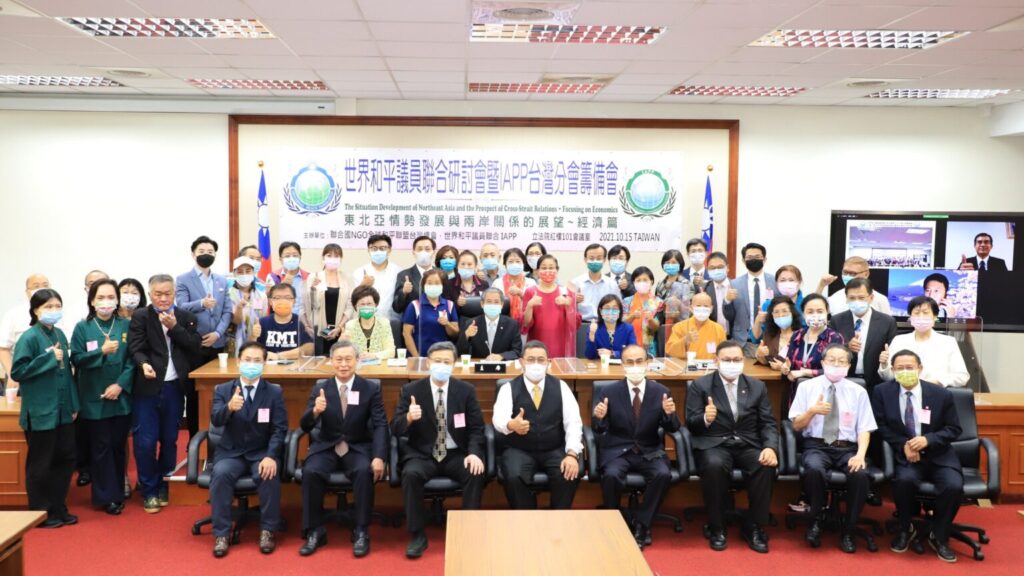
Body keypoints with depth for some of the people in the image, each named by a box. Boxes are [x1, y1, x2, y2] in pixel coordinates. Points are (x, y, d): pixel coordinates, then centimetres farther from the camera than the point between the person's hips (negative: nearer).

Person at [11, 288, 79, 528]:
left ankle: (58, 508, 25)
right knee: (40, 464, 5)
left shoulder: (59, 335, 8)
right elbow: (17, 372, -17)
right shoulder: (29, 337, -12)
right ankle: (40, 513, 17)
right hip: (41, 412, -7)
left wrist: (74, 403, 13)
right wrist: (49, 358, -19)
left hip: (63, 410, 7)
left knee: (65, 458, 12)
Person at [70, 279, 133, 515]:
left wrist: (120, 384, -13)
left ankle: (118, 493, 21)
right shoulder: (82, 328, 0)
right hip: (94, 399, -1)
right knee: (101, 448, 3)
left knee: (118, 446, 9)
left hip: (121, 397, 1)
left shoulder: (126, 326, 2)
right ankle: (106, 497, 11)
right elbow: (77, 360, -6)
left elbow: (132, 360, -1)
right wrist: (102, 351, -19)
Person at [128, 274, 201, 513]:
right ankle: (149, 492, 12)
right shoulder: (140, 316, 0)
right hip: (147, 387, -2)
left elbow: (195, 348, -2)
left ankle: (163, 487, 25)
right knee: (145, 441, -1)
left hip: (174, 387, 2)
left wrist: (174, 327, -11)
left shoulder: (186, 318, 7)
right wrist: (144, 364, -29)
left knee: (169, 440, 10)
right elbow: (136, 348, -10)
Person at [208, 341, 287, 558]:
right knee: (220, 474, -30)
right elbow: (215, 420, -15)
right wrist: (229, 407, -38)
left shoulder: (275, 392, 0)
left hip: (262, 453, -1)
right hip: (230, 452, 1)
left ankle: (267, 531, -13)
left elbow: (279, 429, -6)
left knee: (269, 475, -31)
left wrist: (271, 456, -23)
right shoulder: (222, 390, 1)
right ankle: (222, 534, -17)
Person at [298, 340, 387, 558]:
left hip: (358, 448, -1)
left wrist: (379, 457, -24)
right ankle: (315, 532, -12)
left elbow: (380, 425, -7)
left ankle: (361, 532, -18)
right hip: (326, 447, 1)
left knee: (364, 471, -32)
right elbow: (305, 426, -3)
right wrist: (315, 411, -28)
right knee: (310, 471, -28)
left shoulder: (371, 389, -2)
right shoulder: (320, 388, 2)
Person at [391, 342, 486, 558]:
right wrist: (408, 418, -29)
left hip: (457, 454, 1)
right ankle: (418, 535, -15)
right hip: (422, 454, 0)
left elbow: (476, 428, 1)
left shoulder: (466, 390, 1)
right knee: (411, 474, -31)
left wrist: (474, 453, -19)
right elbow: (395, 430, -6)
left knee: (476, 474, -28)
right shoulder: (411, 390, -3)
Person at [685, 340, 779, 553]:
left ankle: (755, 528, -9)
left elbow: (768, 423, 6)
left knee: (766, 466, -29)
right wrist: (705, 419, -25)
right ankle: (717, 528, -14)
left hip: (748, 445, 3)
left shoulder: (757, 386, 10)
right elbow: (691, 424, -1)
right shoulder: (700, 385, 2)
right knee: (715, 466, -35)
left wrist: (770, 447, -14)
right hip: (714, 444, -2)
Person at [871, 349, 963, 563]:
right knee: (904, 480, -32)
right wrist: (903, 445, -14)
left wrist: (927, 440, -15)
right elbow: (881, 427, 2)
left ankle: (939, 536, 0)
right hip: (904, 454, -1)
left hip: (938, 454, 1)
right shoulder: (882, 392, -1)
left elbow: (953, 429, 2)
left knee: (954, 486, -26)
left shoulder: (941, 394, -2)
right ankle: (905, 529, -2)